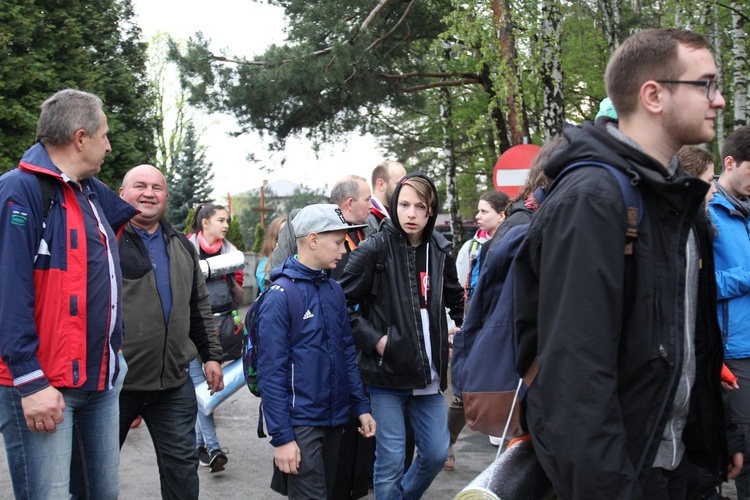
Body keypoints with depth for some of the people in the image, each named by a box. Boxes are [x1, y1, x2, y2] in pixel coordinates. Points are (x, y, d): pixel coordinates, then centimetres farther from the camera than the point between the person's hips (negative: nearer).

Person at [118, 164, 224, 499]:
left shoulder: (182, 247, 13)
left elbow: (199, 307, 19)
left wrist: (211, 355, 15)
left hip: (174, 382, 5)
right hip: (114, 380, -4)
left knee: (181, 463, 10)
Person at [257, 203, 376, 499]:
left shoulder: (334, 290, 7)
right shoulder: (281, 296, -15)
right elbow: (271, 372, -16)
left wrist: (361, 406, 8)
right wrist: (281, 437, -18)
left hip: (335, 419, 7)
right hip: (301, 423, -7)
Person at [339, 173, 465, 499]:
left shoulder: (440, 251, 5)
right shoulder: (374, 249, -10)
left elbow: (455, 300, 22)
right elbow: (343, 303, -9)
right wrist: (374, 340, -14)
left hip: (428, 373, 5)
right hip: (387, 372, -5)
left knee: (436, 453, 12)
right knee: (391, 460, 1)